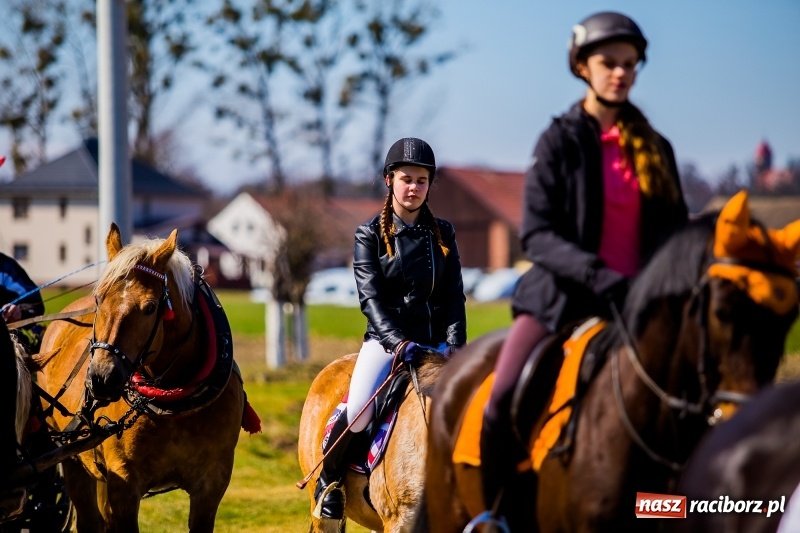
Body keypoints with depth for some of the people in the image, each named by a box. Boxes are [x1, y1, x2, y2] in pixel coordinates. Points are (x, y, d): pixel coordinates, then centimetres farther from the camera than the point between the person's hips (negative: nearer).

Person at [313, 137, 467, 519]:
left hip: (436, 340, 3)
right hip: (386, 339, -3)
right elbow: (370, 298, -8)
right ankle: (329, 477, 2)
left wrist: (455, 344, -8)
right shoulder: (370, 235, 1)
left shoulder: (443, 234, 10)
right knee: (358, 410, -24)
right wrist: (397, 342, -23)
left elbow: (454, 295, 7)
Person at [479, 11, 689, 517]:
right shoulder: (559, 141, 1)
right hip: (562, 297, -4)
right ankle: (492, 515, -7)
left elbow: (675, 230, 15)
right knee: (504, 400, -24)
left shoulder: (656, 148, 13)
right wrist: (596, 273, -22)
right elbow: (537, 234, -7)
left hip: (635, 299, 4)